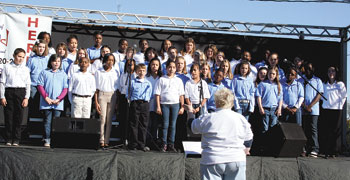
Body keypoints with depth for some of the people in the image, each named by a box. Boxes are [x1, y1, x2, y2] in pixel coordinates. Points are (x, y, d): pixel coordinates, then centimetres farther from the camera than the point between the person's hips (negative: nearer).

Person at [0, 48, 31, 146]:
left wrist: (26, 98, 0)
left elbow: (28, 84, 9)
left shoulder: (25, 69, 12)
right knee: (8, 116, -1)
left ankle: (16, 140, 6)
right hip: (9, 91, -1)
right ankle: (8, 139, 6)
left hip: (21, 92, 1)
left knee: (19, 116, 0)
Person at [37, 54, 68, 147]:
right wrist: (46, 98, -8)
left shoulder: (63, 74, 12)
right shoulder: (44, 72, 8)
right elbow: (40, 86, 3)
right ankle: (47, 140, 1)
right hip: (46, 102, -1)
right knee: (47, 121, -2)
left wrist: (58, 99, -6)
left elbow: (65, 88, 7)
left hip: (58, 103, 1)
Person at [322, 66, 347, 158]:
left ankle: (335, 151, 0)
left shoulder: (340, 84, 6)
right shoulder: (324, 85, 13)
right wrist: (325, 103, 7)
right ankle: (327, 151, 0)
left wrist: (340, 105, 0)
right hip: (326, 109, 2)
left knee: (336, 131, -3)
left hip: (337, 109, -2)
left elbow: (344, 97, 8)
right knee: (328, 131, -2)